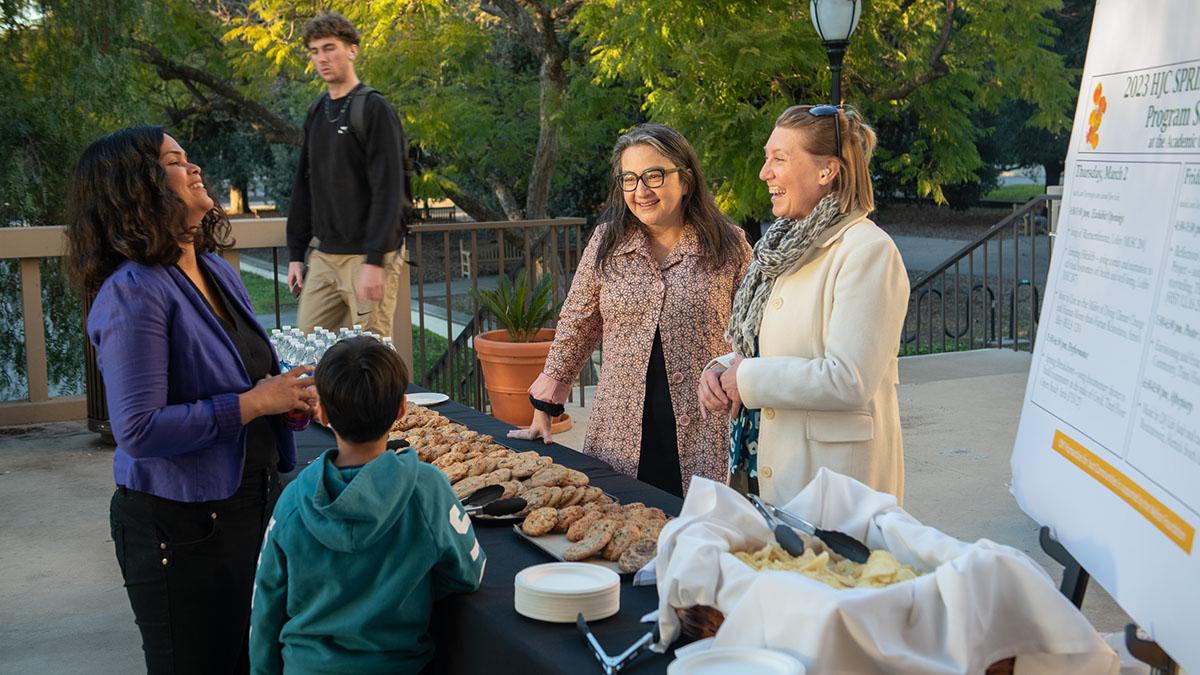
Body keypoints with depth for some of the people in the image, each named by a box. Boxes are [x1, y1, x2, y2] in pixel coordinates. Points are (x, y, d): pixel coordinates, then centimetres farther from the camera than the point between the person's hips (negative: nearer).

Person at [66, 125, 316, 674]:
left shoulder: (217, 272, 8)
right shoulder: (133, 292, -19)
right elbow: (138, 431, -25)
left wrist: (288, 395, 0)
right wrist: (251, 405, -20)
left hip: (254, 500, 8)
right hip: (182, 525, -8)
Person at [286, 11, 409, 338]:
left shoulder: (374, 109, -9)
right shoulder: (317, 112, 14)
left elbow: (388, 190, -16)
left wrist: (375, 261, -22)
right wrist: (296, 253, 15)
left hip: (367, 256, -7)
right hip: (325, 257, 7)